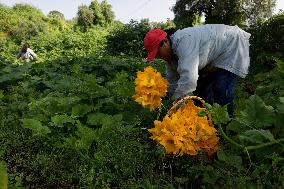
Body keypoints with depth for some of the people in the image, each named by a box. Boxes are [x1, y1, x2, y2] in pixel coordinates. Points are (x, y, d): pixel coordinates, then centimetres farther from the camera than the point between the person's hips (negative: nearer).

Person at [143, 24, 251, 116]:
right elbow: (173, 83, 1)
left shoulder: (183, 41, -37)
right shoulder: (170, 52, -5)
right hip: (214, 58, 9)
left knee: (221, 93, -20)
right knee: (201, 87, 8)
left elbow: (189, 78, -46)